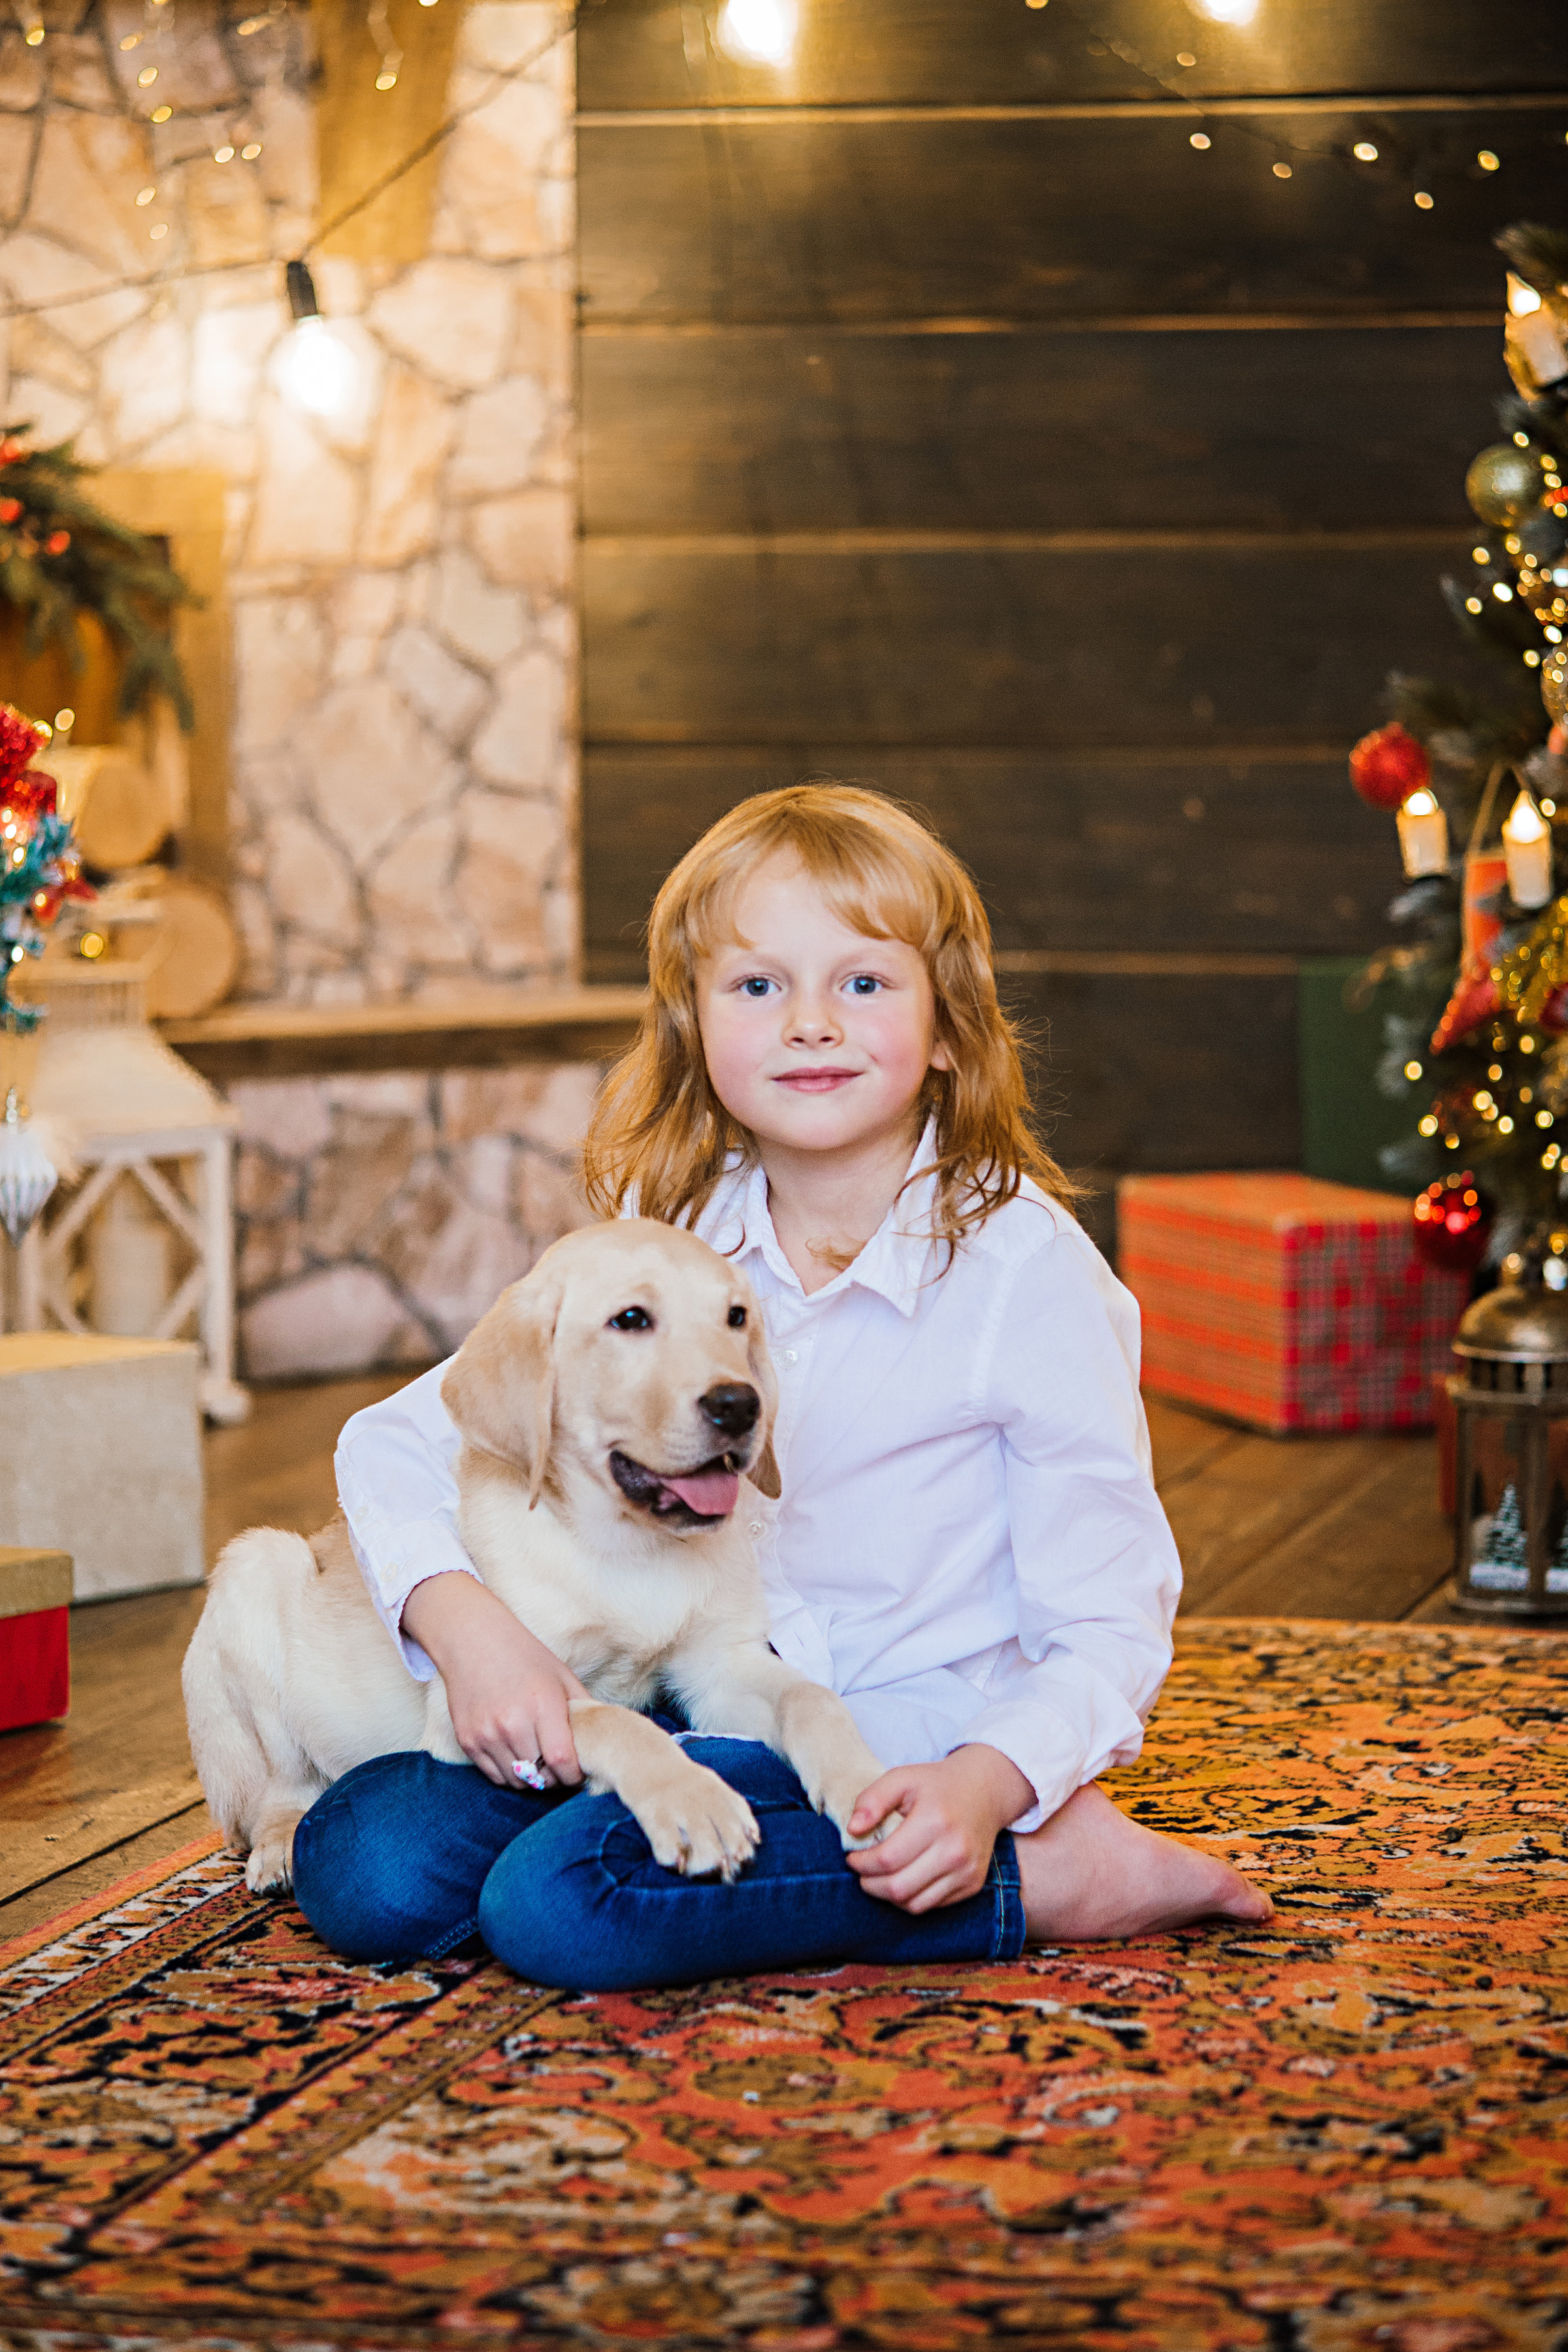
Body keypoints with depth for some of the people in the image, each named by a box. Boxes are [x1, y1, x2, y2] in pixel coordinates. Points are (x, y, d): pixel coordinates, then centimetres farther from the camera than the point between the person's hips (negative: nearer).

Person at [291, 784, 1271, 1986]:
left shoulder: (1024, 1265, -12)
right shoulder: (667, 1239, 2)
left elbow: (1109, 1625, -10)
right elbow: (398, 1440, 3)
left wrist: (988, 1783, -30)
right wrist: (461, 1617, -18)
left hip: (902, 1726, -6)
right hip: (702, 1703, 6)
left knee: (558, 1899, -29)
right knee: (359, 1865, -14)